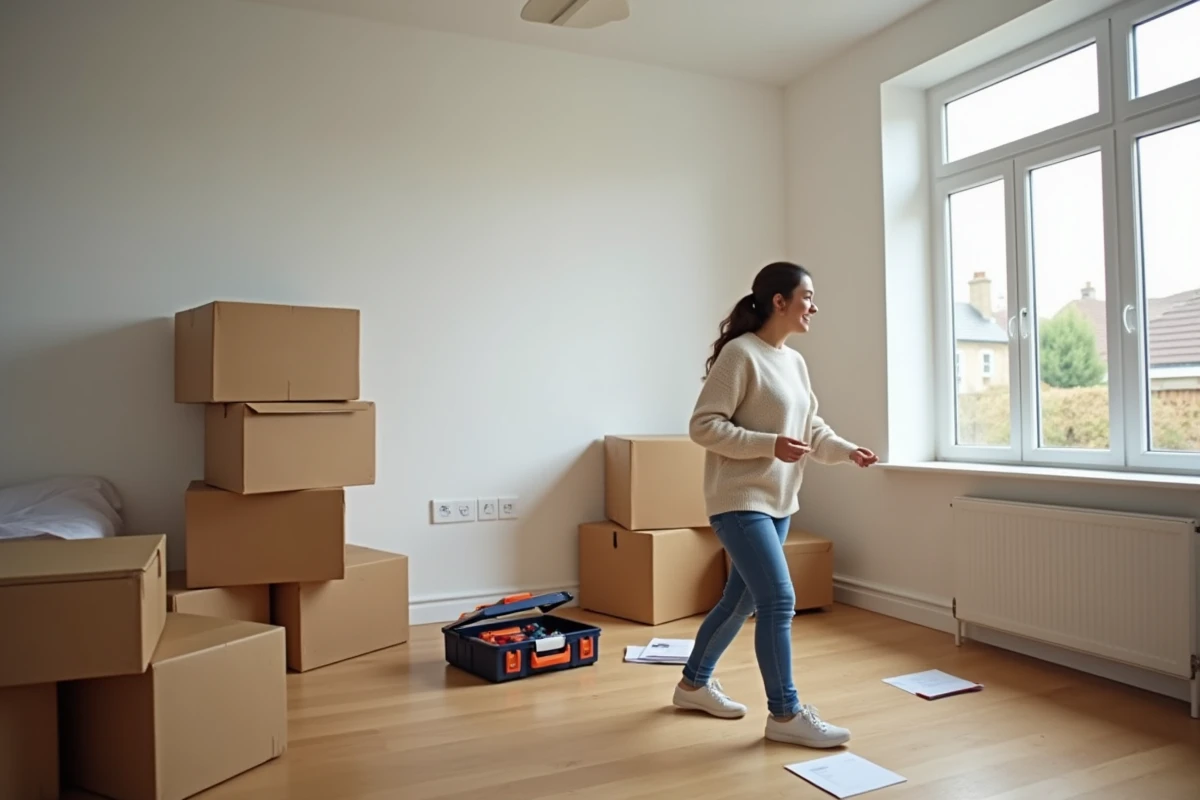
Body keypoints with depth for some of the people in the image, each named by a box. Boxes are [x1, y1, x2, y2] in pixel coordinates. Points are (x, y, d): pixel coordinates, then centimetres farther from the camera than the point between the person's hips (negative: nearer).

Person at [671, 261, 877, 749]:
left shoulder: (795, 362, 12)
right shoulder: (740, 353, -15)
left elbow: (811, 427, 17)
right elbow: (703, 426, -18)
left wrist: (846, 451, 0)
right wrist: (770, 445, -24)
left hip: (778, 502, 9)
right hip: (740, 500, -9)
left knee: (742, 599, 16)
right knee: (779, 601, -9)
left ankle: (695, 683, 33)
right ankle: (785, 714, 7)